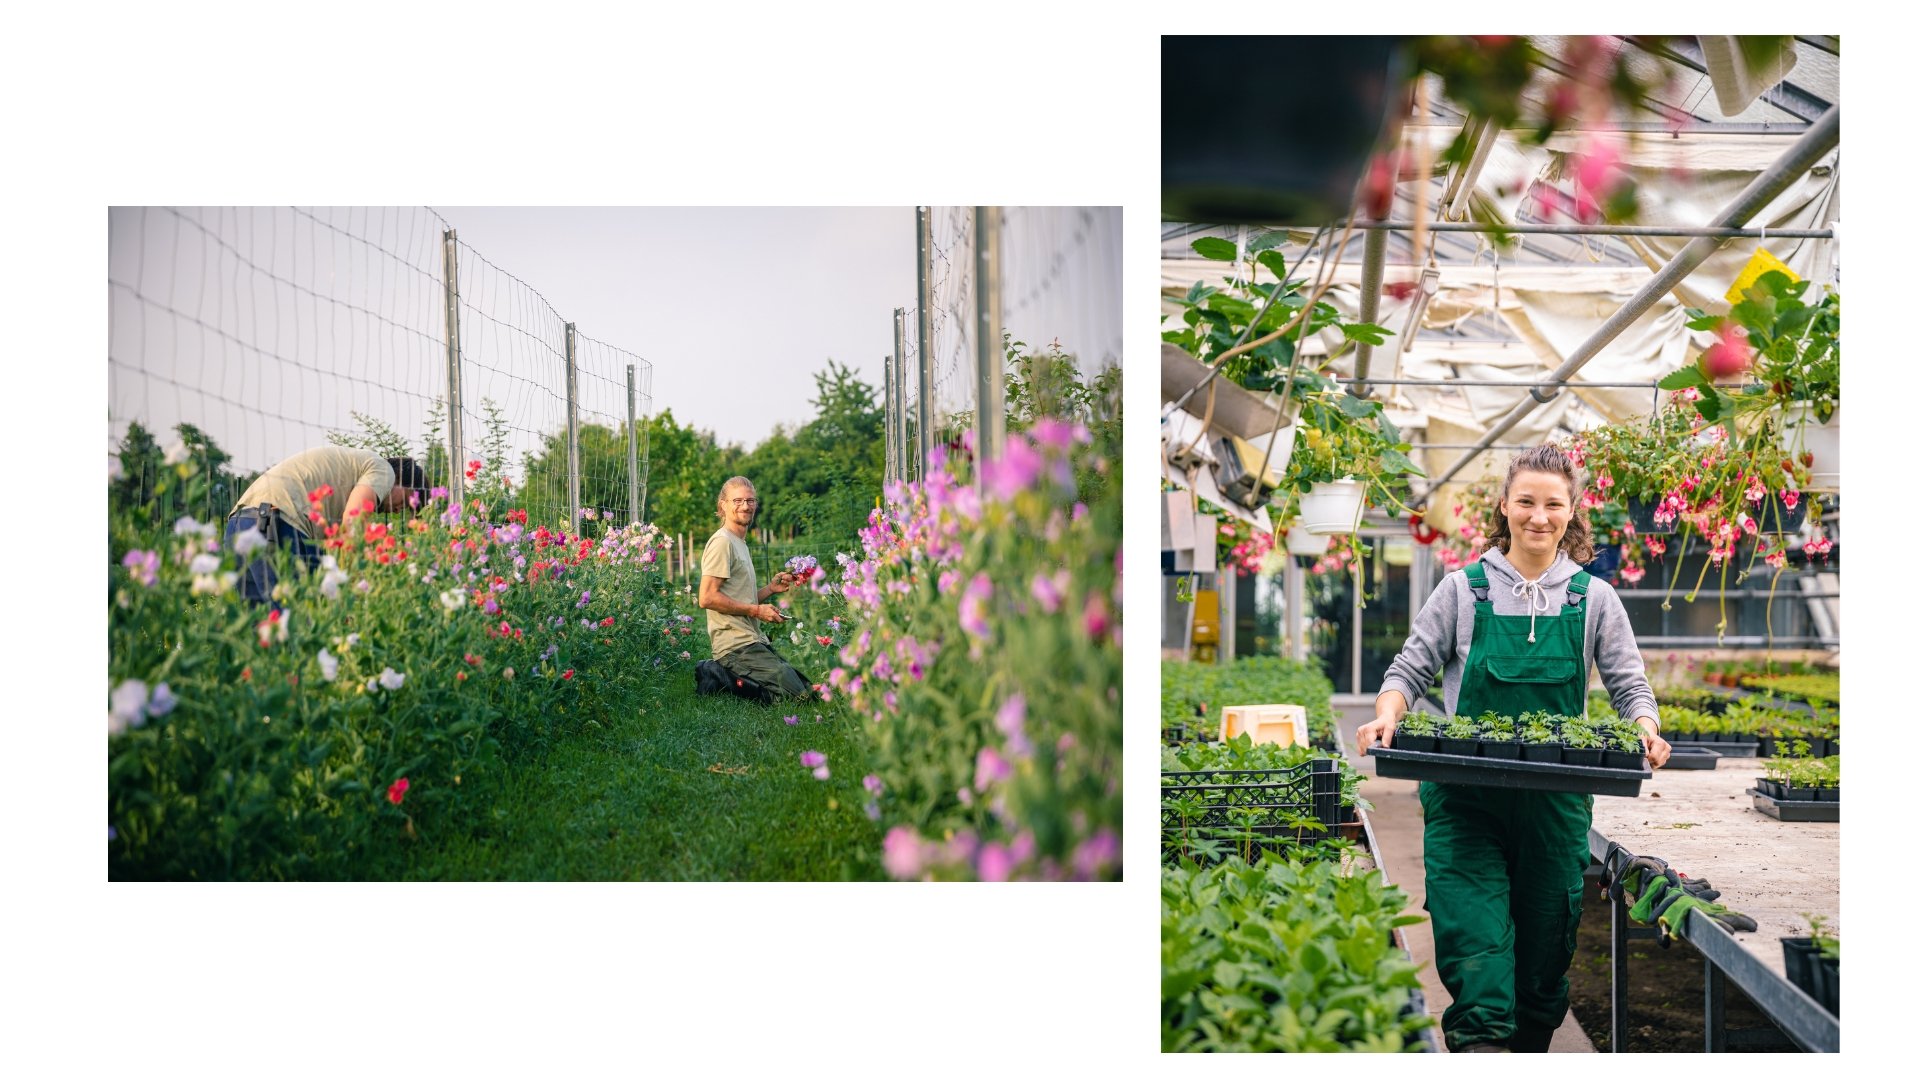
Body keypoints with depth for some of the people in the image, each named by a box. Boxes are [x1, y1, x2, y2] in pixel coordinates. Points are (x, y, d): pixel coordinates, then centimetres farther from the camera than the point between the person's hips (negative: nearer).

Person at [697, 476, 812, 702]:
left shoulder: (740, 543, 22)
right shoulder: (722, 542, -9)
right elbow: (707, 598, -18)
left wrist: (770, 589, 7)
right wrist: (756, 610, -15)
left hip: (755, 640, 10)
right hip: (737, 645, -10)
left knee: (807, 688, 10)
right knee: (796, 695, -16)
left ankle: (723, 676, 9)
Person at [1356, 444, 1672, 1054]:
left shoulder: (1593, 599, 8)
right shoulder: (1464, 590, 3)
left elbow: (1628, 684, 9)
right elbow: (1411, 668, 4)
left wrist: (1646, 730, -12)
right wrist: (1387, 716, -15)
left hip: (1556, 795, 2)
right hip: (1467, 792, -2)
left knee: (1546, 931, 10)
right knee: (1471, 924, -14)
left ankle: (1532, 1045, 28)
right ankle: (1480, 1043, -16)